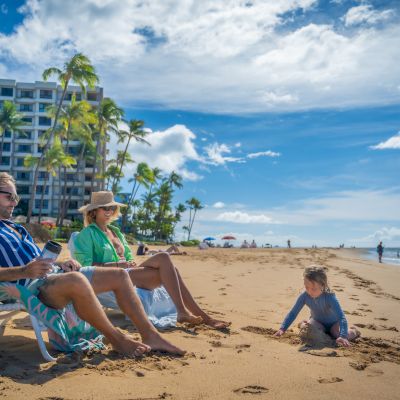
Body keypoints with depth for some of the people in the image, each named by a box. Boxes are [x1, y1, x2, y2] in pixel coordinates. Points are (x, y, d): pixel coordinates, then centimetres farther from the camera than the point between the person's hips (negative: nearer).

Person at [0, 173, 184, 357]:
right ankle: (118, 340, -22)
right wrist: (23, 271, -29)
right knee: (76, 280, -42)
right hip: (26, 286, -10)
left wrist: (60, 264, 8)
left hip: (52, 273, 10)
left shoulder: (15, 227, 28)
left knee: (119, 276, 1)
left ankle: (150, 336, 1)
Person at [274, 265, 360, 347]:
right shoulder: (305, 296, -27)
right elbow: (293, 313, -19)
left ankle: (353, 331, 8)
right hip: (318, 322, 2)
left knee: (337, 334, -29)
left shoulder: (329, 297, -37)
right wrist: (282, 329, -30)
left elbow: (341, 317, -42)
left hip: (333, 323, -2)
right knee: (304, 327, -26)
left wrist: (343, 336, -56)